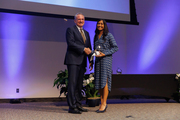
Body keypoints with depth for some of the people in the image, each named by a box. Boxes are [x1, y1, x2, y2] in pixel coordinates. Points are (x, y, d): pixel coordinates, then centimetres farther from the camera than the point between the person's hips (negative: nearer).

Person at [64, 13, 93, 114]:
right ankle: (72, 107, -7)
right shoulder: (70, 30, 3)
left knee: (79, 84, 8)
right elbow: (70, 43, -12)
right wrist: (83, 49, -16)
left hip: (82, 62, 7)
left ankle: (78, 105, 14)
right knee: (72, 83, -8)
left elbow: (89, 48, 21)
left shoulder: (86, 33, 23)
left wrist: (91, 61, 11)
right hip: (73, 60, -7)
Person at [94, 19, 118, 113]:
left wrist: (104, 53, -15)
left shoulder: (109, 35, -2)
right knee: (98, 82, 2)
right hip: (98, 60, 6)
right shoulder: (96, 36, 16)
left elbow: (115, 48, -5)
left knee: (104, 81, -13)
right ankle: (102, 103, 9)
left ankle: (103, 104, -11)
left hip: (106, 59, -6)